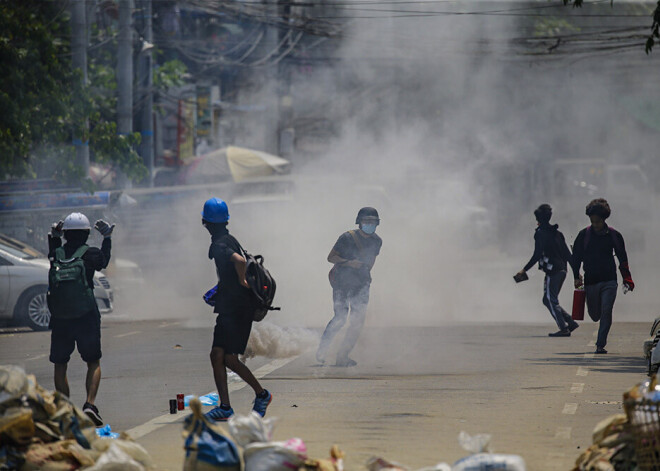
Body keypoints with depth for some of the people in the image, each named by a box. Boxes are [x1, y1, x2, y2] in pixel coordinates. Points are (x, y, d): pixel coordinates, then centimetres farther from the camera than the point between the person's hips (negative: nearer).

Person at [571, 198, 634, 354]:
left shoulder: (614, 235, 2)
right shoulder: (584, 235, 2)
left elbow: (622, 259, 9)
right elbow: (576, 257, 7)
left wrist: (627, 280, 2)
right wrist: (577, 277, -6)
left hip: (609, 281, -1)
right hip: (591, 281, 1)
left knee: (606, 312, -13)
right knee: (594, 315, 5)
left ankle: (601, 344, -10)